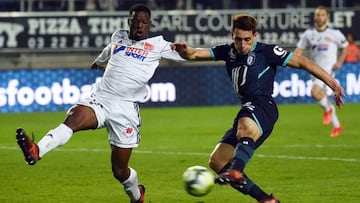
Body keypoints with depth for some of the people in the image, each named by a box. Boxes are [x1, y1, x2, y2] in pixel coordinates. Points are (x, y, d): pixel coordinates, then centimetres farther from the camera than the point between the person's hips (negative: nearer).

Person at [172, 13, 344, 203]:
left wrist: (333, 84, -2)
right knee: (217, 161, -1)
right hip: (246, 113, 8)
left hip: (263, 105, -8)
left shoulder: (266, 52, 3)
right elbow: (195, 54, 14)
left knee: (245, 126, -41)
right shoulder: (228, 52, 19)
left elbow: (302, 62, 3)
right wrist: (184, 50, -11)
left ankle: (235, 171, -70)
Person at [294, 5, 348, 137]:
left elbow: (345, 47, 12)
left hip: (328, 69, -5)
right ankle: (337, 126, 28)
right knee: (323, 98, 11)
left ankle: (328, 109, 1)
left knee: (315, 92, -29)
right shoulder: (309, 34, 6)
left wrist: (340, 62, -1)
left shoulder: (334, 34, -2)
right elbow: (299, 48, 8)